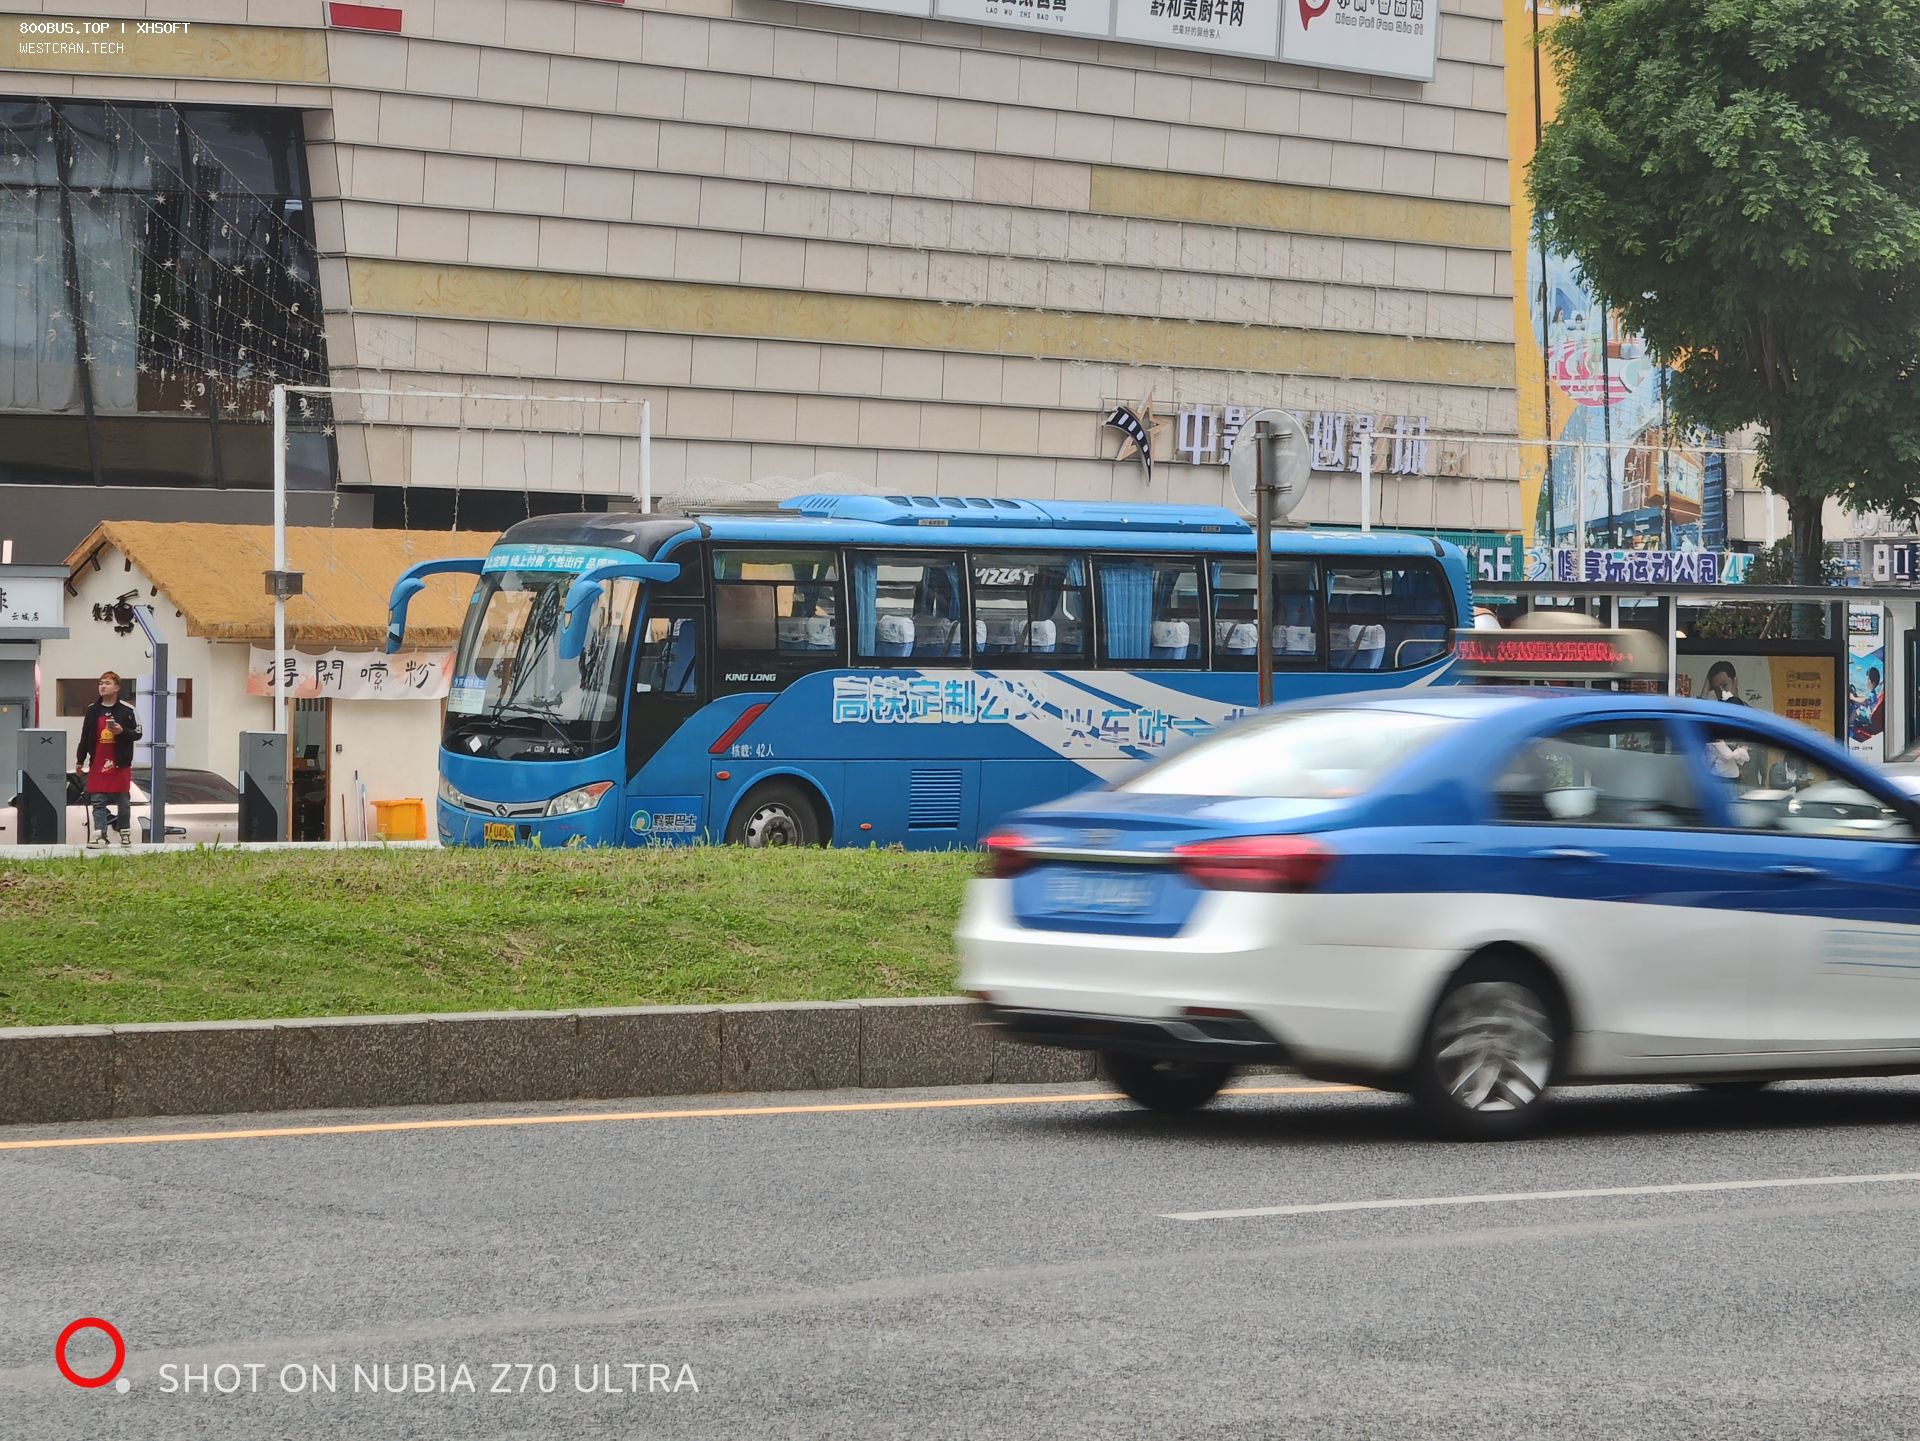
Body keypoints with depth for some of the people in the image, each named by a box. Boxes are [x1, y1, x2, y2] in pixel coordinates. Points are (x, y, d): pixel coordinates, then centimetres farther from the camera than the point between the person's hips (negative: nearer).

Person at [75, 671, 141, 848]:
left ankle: (124, 832, 18)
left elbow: (137, 734, 1)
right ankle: (99, 833, -4)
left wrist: (122, 731, -18)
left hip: (120, 763, -2)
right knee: (97, 801, -3)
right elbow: (85, 737, 13)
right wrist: (81, 760, 13)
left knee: (123, 800, 6)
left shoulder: (127, 710, -2)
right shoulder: (92, 710, 8)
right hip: (97, 763, 2)